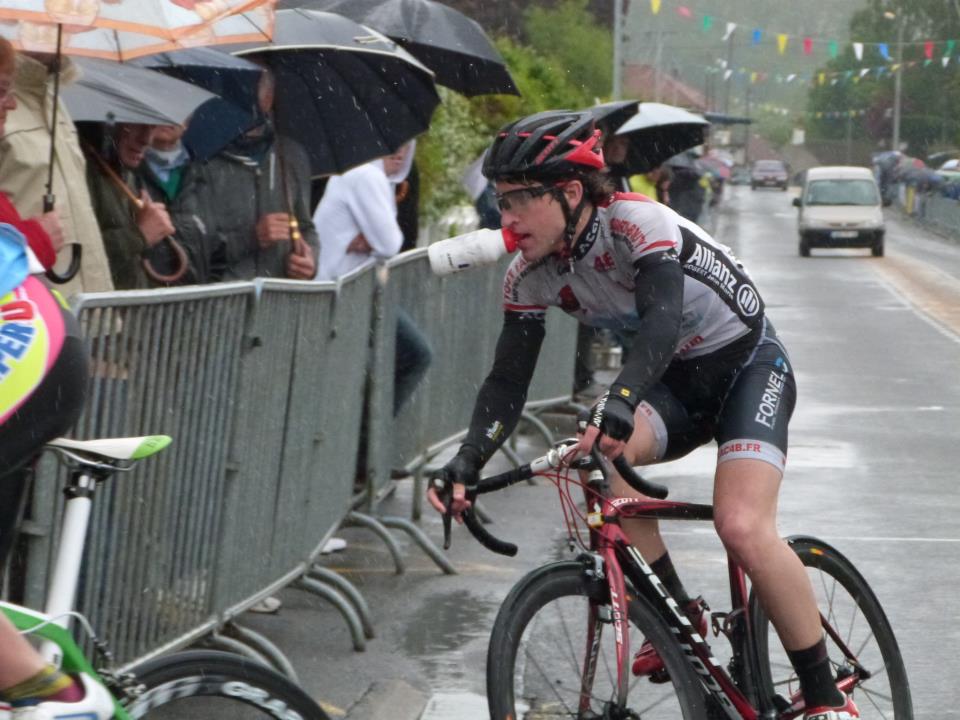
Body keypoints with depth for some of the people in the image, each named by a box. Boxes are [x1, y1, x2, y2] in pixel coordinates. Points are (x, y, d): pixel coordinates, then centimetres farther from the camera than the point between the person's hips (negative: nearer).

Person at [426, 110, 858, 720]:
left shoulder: (638, 223, -29)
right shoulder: (531, 276, -10)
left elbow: (663, 319, -44)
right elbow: (508, 381, -10)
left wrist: (620, 400, -62)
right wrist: (468, 461, -26)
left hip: (749, 365, -6)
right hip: (678, 379, 6)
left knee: (743, 528, -25)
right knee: (602, 455, -26)